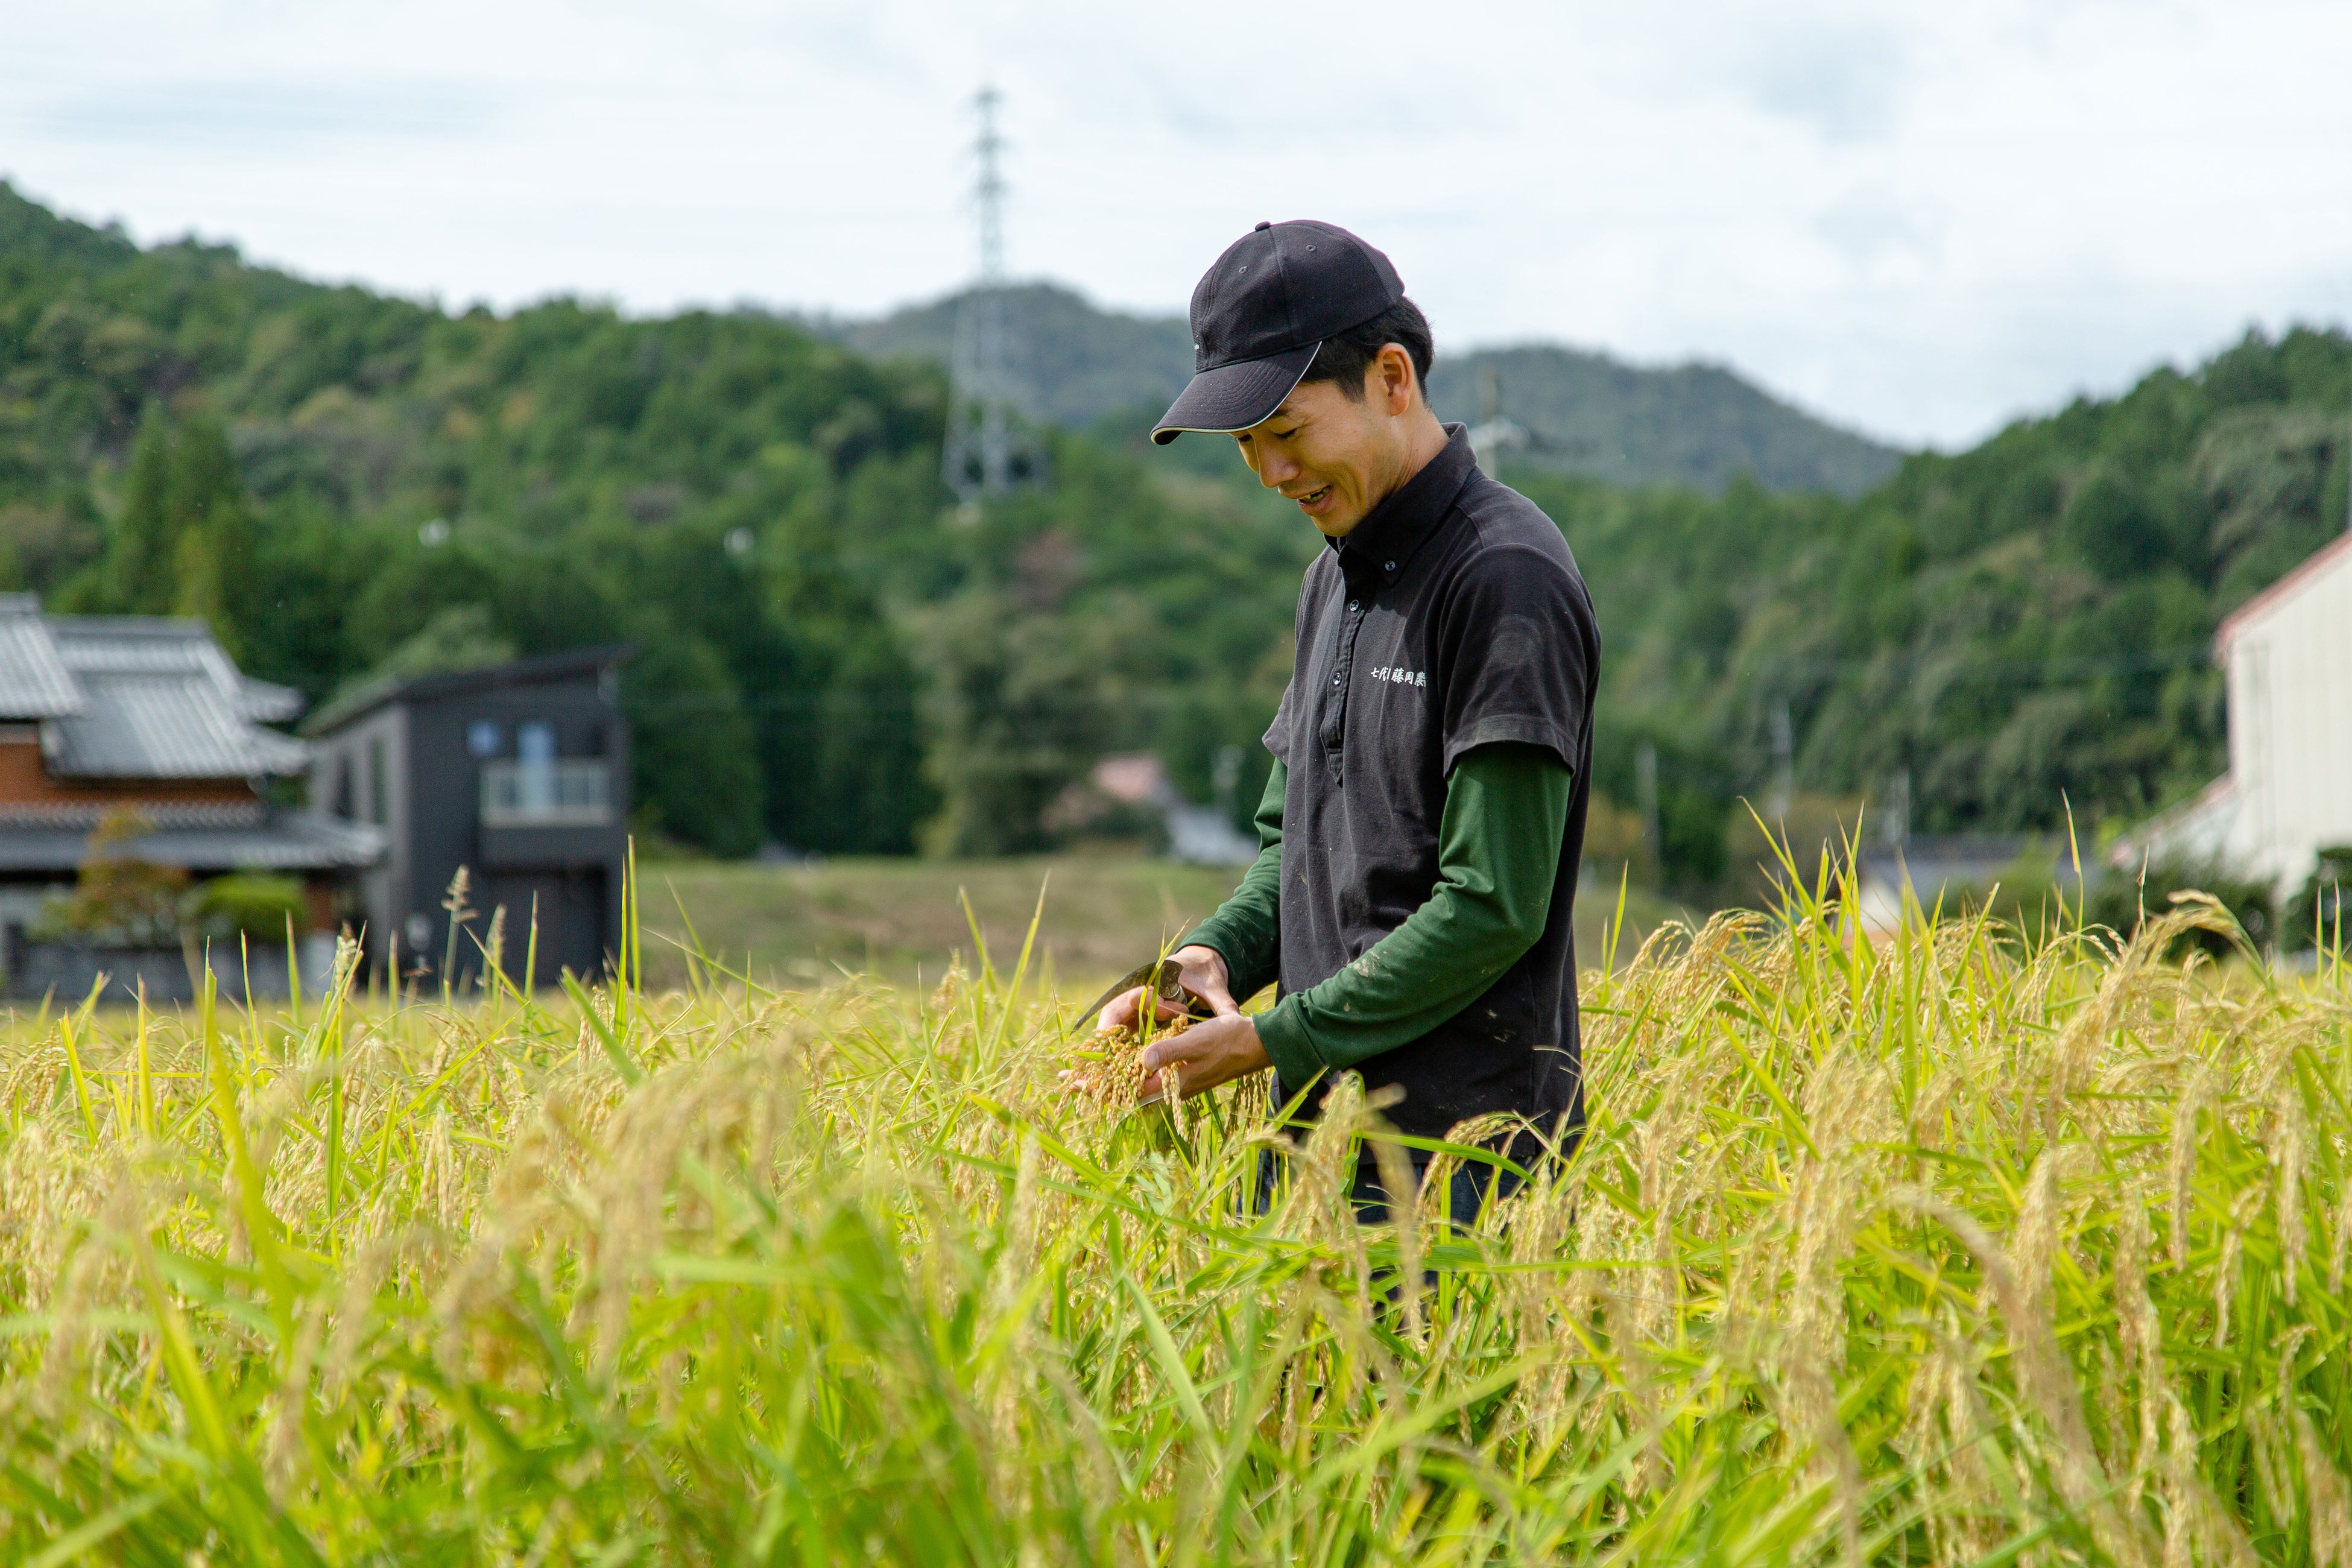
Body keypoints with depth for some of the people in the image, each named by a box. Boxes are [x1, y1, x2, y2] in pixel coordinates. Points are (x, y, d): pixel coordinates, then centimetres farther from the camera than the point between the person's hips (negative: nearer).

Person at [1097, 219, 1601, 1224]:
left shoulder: (1505, 576, -11)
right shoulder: (1335, 579, 18)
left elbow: (1494, 906, -16)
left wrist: (1272, 1040, -14)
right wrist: (1215, 955, 3)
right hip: (1319, 1130, 8)